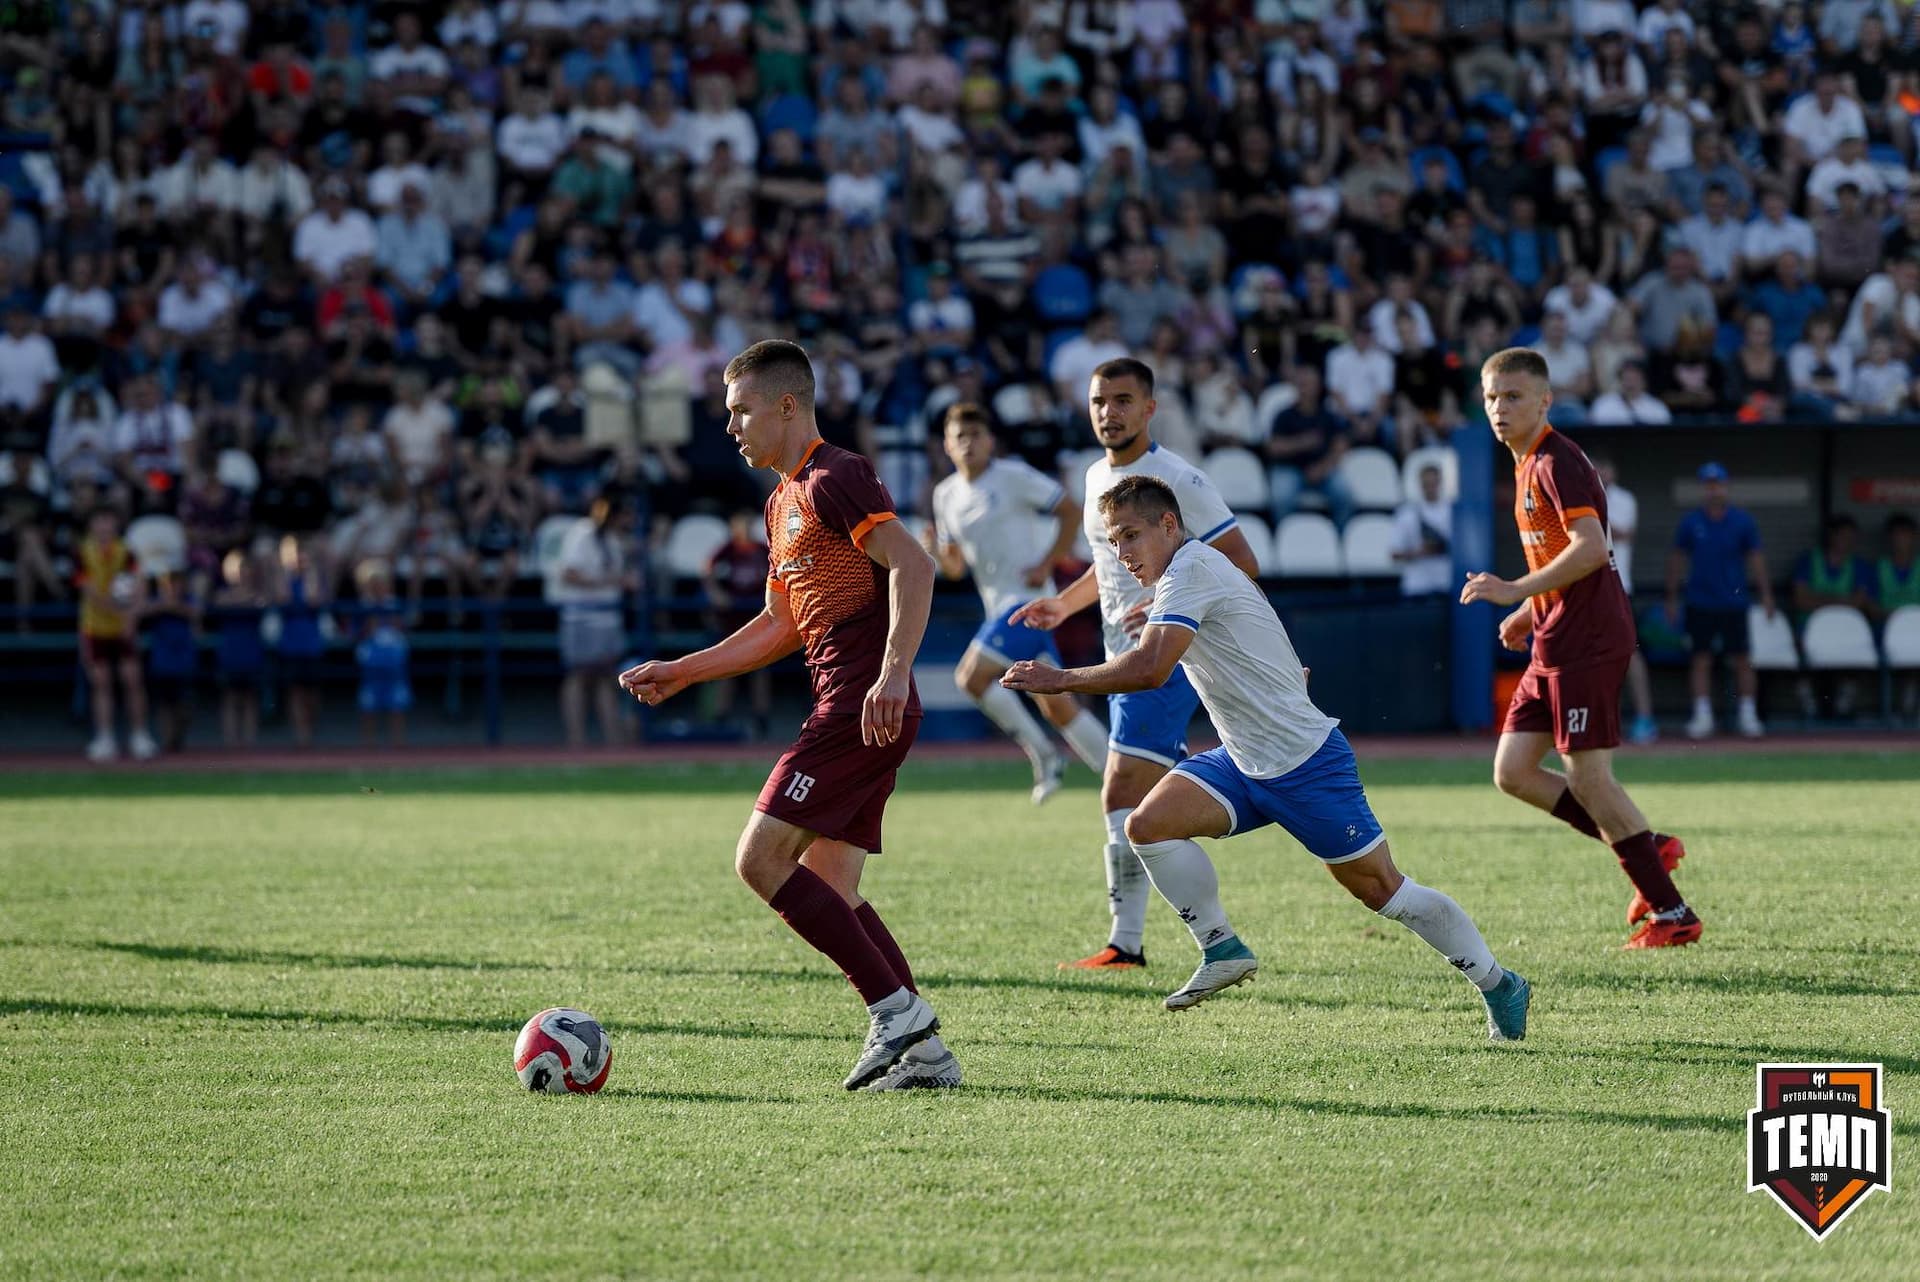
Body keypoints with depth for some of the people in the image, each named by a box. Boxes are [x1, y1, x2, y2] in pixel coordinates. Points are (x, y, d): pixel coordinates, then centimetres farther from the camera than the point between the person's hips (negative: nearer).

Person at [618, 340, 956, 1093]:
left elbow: (912, 566, -19)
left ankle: (897, 1011, -13)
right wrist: (682, 672, 27)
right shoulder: (783, 503, 22)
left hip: (863, 707, -10)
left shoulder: (834, 479, -8)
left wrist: (893, 672, -30)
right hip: (842, 707, 10)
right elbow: (781, 626, 30)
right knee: (830, 893, 8)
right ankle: (924, 1052, 5)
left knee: (762, 859, -13)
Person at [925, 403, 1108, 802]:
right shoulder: (947, 495, 13)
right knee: (1055, 705, 8)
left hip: (1028, 599, -8)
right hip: (1000, 605, 8)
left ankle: (1043, 754, -9)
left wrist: (1046, 564, -12)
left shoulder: (1013, 477, -8)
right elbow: (956, 567, 18)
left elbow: (1071, 511, -5)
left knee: (971, 675, -19)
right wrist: (937, 551, -5)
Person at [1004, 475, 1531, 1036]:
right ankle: (1223, 951, 1)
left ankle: (1499, 985, 13)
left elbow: (1149, 669, -32)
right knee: (1148, 823, -10)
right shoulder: (1182, 576, 11)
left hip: (1306, 761, -9)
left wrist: (1060, 679, -25)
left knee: (1381, 890, -2)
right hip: (1244, 762, 9)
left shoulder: (1191, 570, -18)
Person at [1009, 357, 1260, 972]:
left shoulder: (1178, 480, -14)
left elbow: (1242, 566, -14)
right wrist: (1063, 604, 13)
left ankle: (1125, 945, -13)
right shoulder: (1097, 476, 13)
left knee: (1122, 796, -14)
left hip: (1167, 659, -9)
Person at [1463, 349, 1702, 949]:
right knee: (1513, 772, 6)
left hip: (1586, 642, -10)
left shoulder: (1557, 462, -13)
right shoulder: (1528, 465, 18)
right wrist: (1528, 613, 18)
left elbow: (1590, 548, -26)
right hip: (1553, 646, 10)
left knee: (1588, 778, -7)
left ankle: (1671, 913, 0)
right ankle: (1649, 849, 13)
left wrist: (1517, 591, -24)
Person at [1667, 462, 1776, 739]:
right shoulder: (1691, 522, 3)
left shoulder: (1741, 521, 1)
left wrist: (1765, 594, -3)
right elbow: (1677, 559, 9)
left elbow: (1755, 557, 4)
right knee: (1701, 659, 0)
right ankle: (1702, 715, 6)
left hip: (1733, 602, -1)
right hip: (1700, 602, 1)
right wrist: (1672, 598, 7)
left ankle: (1748, 715, 8)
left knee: (1742, 660, 0)